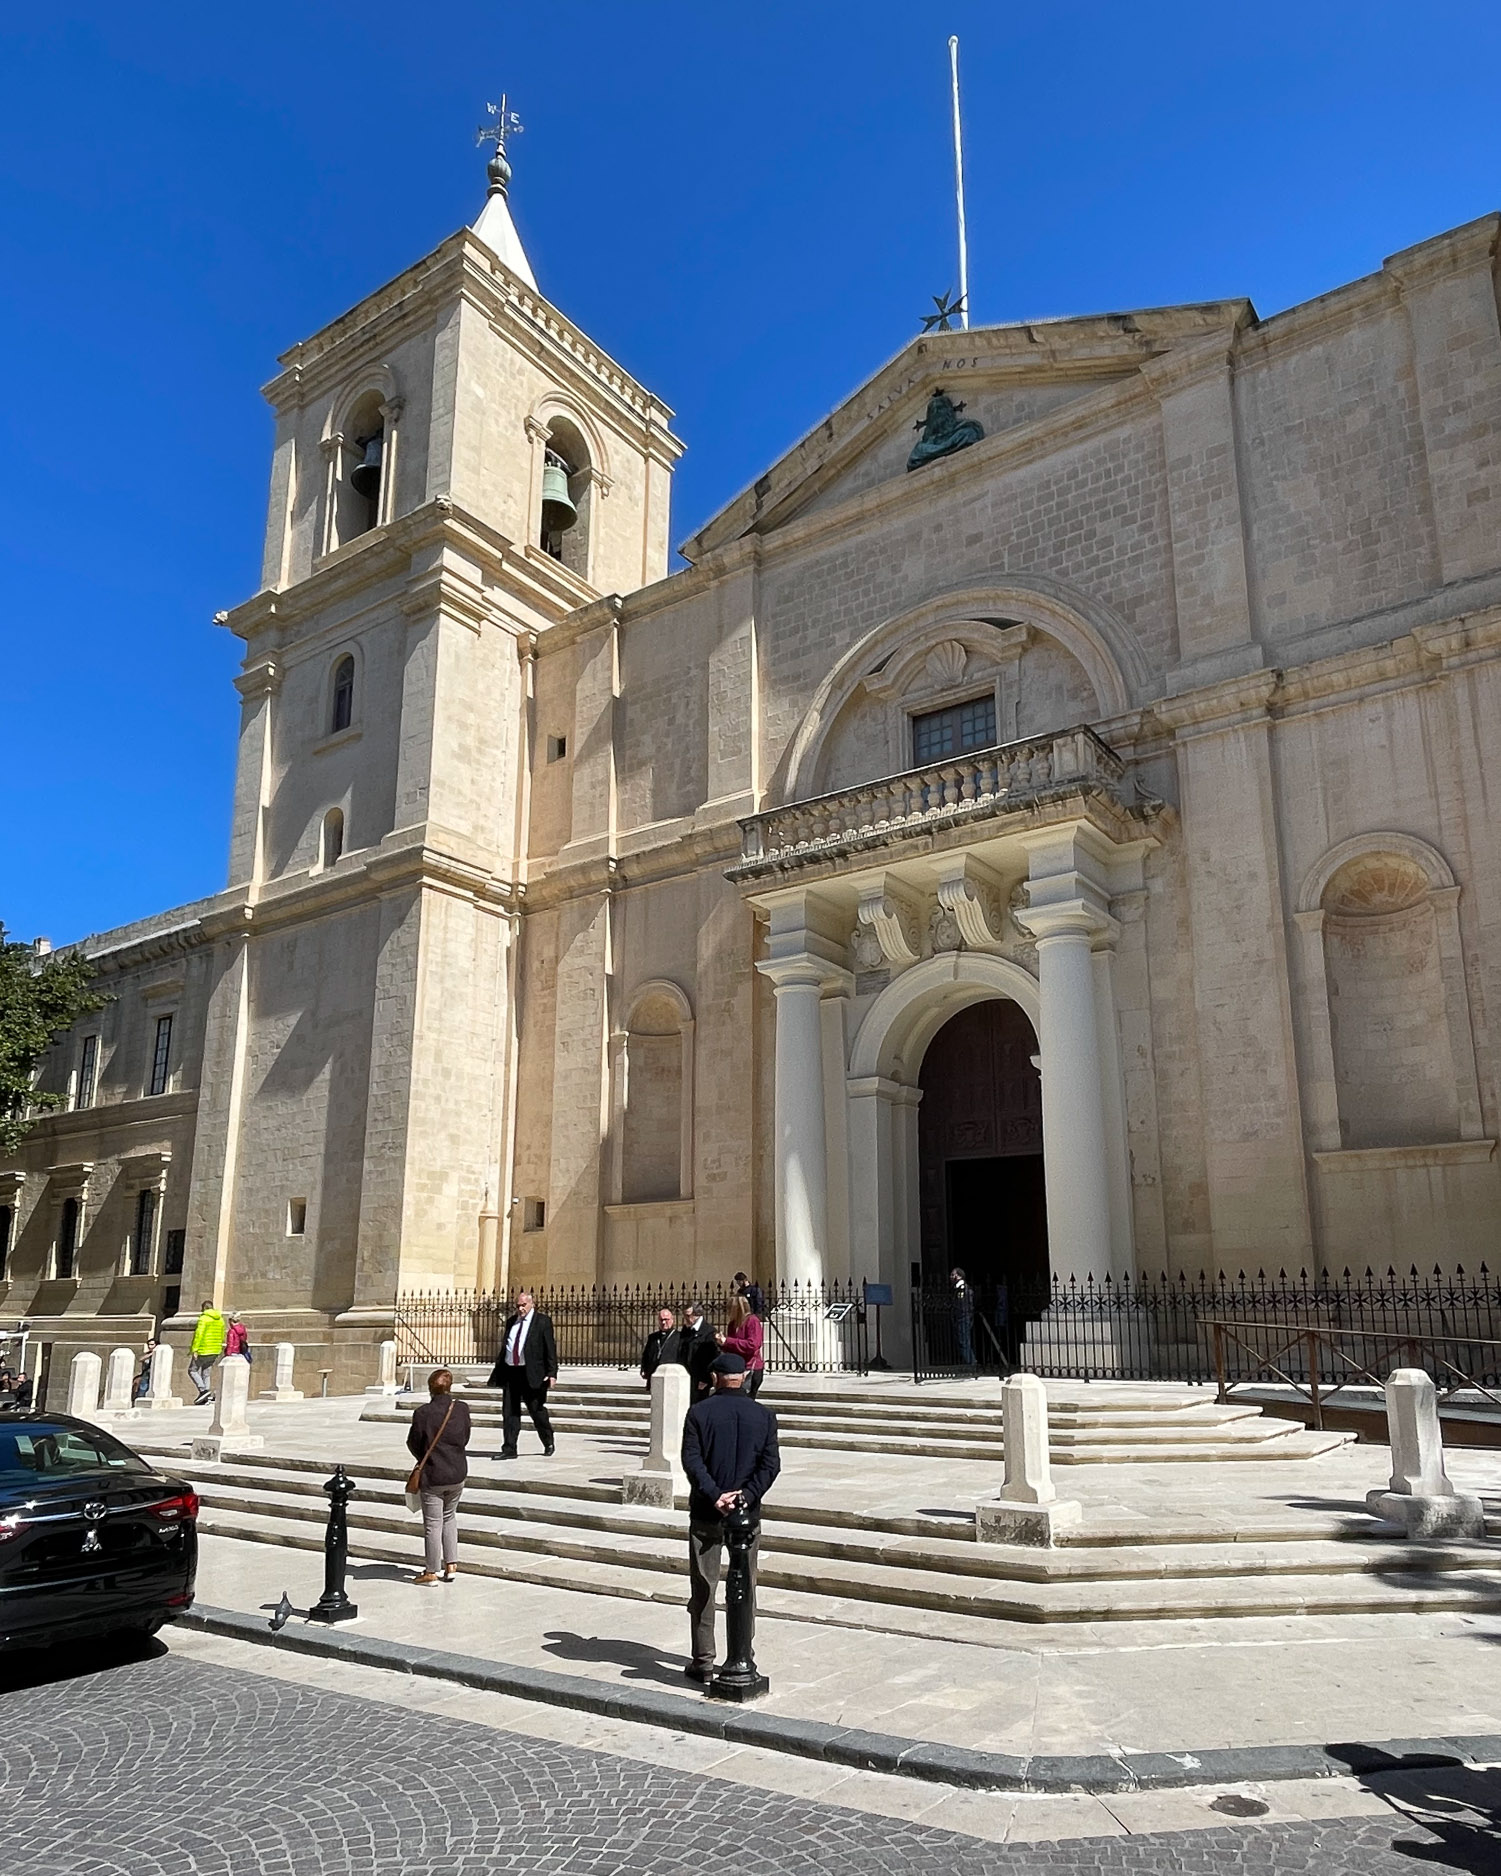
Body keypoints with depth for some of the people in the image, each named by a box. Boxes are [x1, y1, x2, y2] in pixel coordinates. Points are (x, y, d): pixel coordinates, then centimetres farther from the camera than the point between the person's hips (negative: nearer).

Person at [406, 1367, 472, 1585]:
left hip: (432, 1476, -3)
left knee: (433, 1524, 7)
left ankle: (431, 1572, 16)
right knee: (449, 1517, 22)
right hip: (458, 1473, 3)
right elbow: (465, 1438, 4)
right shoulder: (462, 1409, -7)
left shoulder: (423, 1412, -16)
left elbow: (413, 1443, -6)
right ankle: (451, 1565, 22)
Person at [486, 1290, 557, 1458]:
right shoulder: (511, 1321, 14)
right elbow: (504, 1347, 17)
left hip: (531, 1374, -5)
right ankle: (509, 1449, 9)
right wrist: (497, 1367, 12)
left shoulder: (543, 1321, -3)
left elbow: (550, 1348, -6)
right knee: (509, 1412, 3)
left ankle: (548, 1443, 26)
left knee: (536, 1410, 5)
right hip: (510, 1372, 5)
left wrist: (551, 1373, -12)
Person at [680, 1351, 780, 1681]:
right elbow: (771, 1463, -7)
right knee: (745, 1588, 14)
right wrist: (747, 1495, -12)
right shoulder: (764, 1415, 0)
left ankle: (703, 1661, 12)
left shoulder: (699, 1412, -6)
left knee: (703, 1588, 8)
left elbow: (691, 1459, -13)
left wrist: (714, 1495, -16)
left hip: (706, 1514, -2)